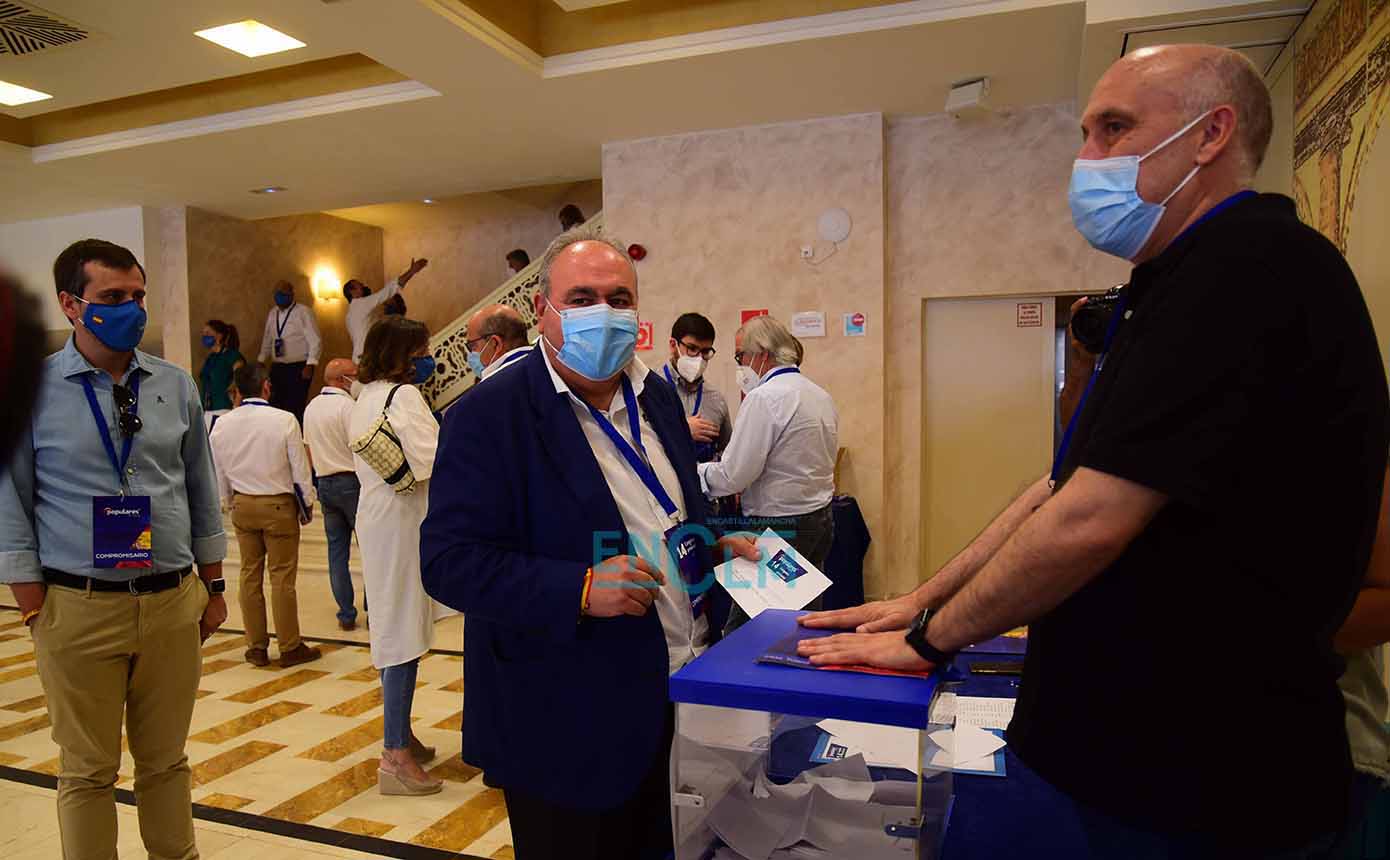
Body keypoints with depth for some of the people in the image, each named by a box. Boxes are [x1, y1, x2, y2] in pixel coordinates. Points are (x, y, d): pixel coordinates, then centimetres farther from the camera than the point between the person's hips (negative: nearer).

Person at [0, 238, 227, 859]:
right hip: (79, 607, -2)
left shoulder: (176, 386, 5)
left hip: (174, 602, 3)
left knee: (166, 760, 15)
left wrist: (213, 587, 10)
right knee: (87, 771, 11)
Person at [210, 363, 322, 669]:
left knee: (250, 574, 12)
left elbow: (219, 472, 9)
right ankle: (290, 647, 10)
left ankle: (256, 647, 21)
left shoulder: (222, 424, -2)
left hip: (242, 504, 4)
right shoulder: (284, 420, -15)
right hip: (279, 505, -4)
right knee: (282, 577, 2)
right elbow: (300, 469, -9)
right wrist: (307, 505, 4)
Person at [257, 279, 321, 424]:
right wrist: (262, 362, 20)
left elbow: (315, 341, -11)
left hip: (299, 368, -6)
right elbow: (267, 340, 22)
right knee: (276, 406, 5)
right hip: (277, 368, 6)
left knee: (295, 408, -9)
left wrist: (310, 365, -18)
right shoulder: (272, 313, 13)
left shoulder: (304, 312, -7)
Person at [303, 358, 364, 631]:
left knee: (337, 550, 9)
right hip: (351, 481, -7)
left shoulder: (311, 407, 10)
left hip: (324, 483, 7)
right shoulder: (346, 405, -14)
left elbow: (309, 450, 16)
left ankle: (346, 614, 13)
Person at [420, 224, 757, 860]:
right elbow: (448, 562, -19)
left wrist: (714, 547, 1)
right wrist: (579, 589, -29)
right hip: (569, 728, -6)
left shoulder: (656, 397, 7)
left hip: (679, 696, 7)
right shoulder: (490, 415, -15)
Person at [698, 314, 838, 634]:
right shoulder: (821, 395, 10)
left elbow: (732, 476, -18)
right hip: (821, 521, 9)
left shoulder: (763, 398, -16)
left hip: (777, 527, -9)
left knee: (741, 631, 0)